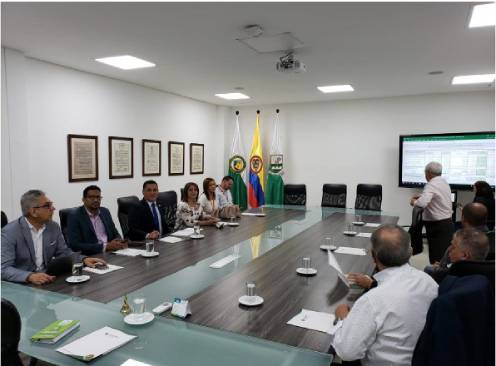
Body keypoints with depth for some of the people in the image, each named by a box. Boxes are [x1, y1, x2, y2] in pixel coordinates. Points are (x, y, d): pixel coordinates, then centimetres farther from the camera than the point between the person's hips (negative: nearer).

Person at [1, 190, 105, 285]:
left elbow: (64, 252, 11)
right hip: (20, 284, -3)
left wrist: (84, 259, -7)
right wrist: (30, 276, -35)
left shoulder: (54, 227, 3)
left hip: (47, 280, 4)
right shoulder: (9, 232, -11)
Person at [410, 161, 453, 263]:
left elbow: (422, 203, -32)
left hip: (437, 226, -9)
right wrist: (421, 196, 22)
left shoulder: (431, 185, -18)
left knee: (436, 260, -5)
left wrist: (414, 202, -12)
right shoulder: (444, 182, 11)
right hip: (447, 223, 9)